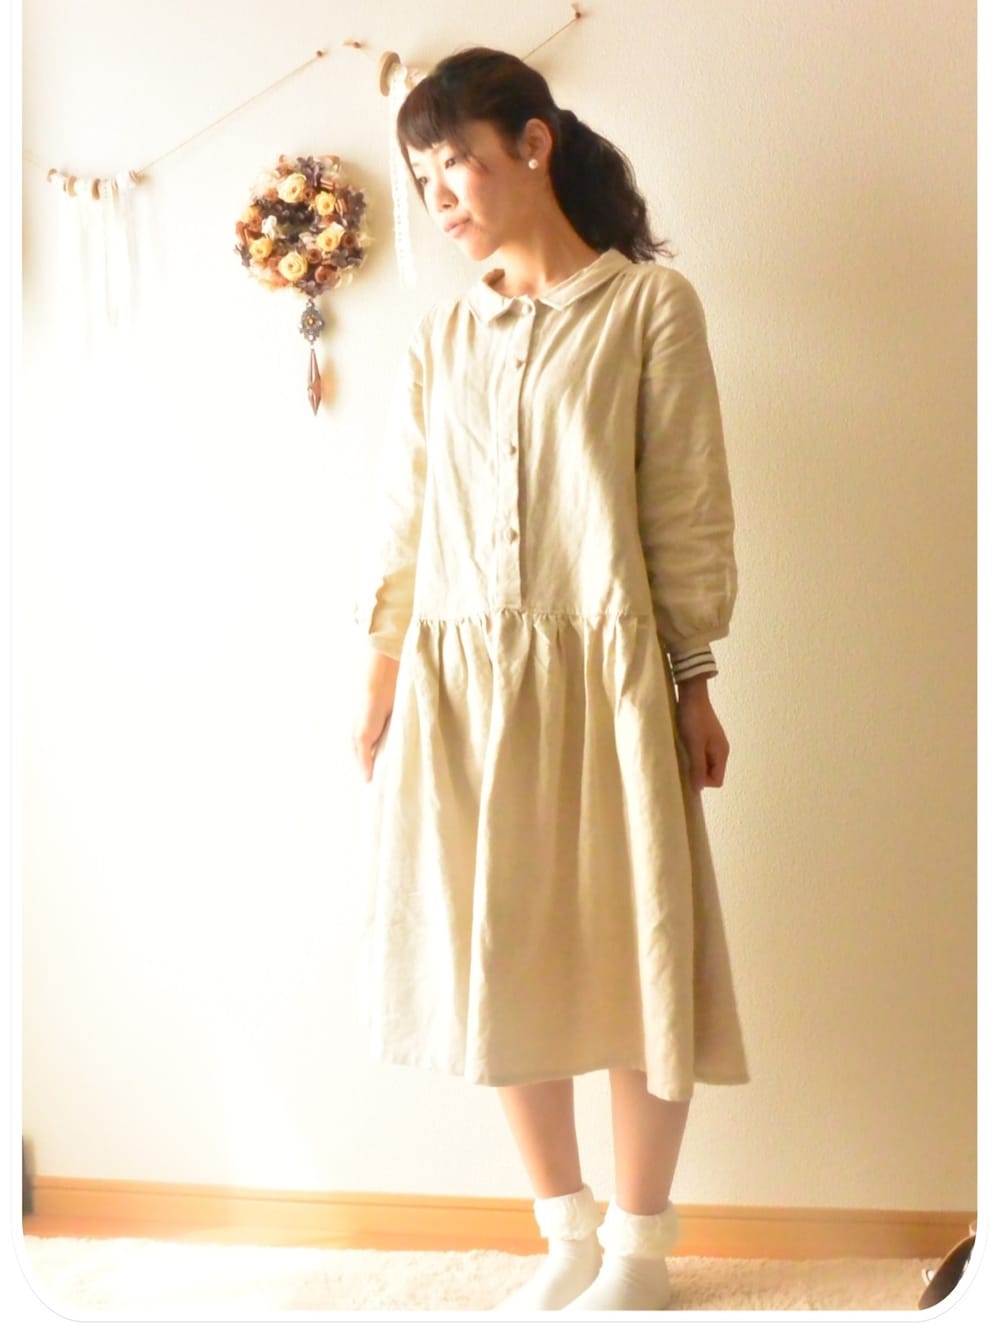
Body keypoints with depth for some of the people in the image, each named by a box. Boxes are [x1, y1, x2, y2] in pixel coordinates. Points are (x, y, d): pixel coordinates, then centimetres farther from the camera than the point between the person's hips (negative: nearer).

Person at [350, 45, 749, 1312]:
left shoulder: (649, 304, -1)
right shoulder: (440, 338, 11)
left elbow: (687, 510, -3)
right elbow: (401, 522, 11)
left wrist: (694, 685, -5)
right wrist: (379, 678, 7)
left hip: (601, 672, -4)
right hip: (460, 680, 4)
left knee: (634, 954, 3)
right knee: (497, 958, 9)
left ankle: (640, 1249, 21)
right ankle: (566, 1231, 27)